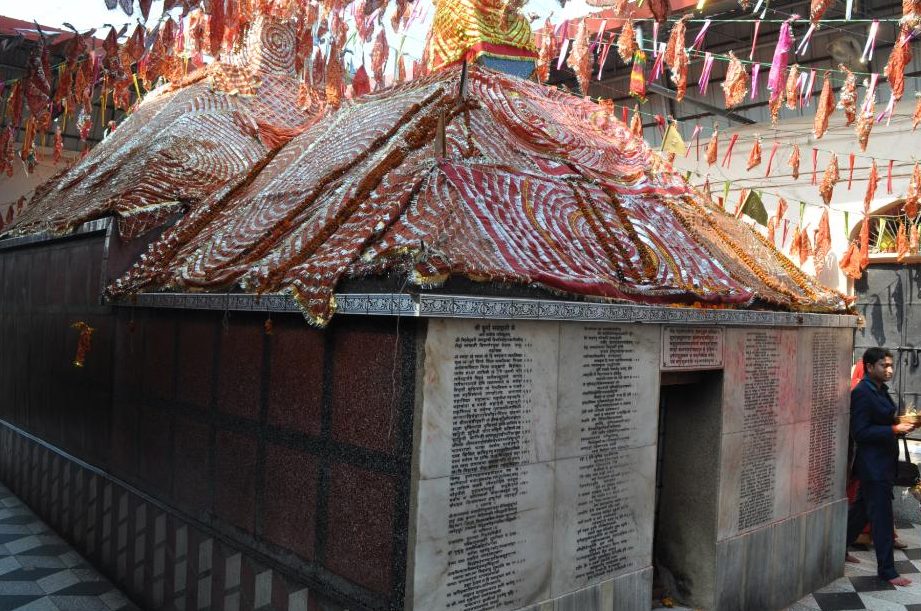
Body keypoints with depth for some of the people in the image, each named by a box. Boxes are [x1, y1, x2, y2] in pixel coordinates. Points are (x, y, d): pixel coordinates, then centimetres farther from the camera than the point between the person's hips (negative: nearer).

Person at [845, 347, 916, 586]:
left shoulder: (880, 389, 11)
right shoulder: (862, 392, -19)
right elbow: (860, 432, -21)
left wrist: (901, 425, 5)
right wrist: (894, 429, -22)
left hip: (883, 461, 10)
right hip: (872, 464, -10)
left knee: (861, 509, 18)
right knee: (881, 517, -2)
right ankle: (887, 570, 8)